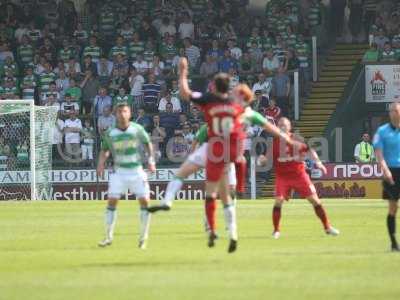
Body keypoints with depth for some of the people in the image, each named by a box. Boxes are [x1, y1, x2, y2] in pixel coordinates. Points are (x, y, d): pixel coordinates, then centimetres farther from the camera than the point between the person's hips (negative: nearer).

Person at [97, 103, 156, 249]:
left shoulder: (137, 129, -5)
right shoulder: (110, 133, -3)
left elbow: (148, 144, 8)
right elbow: (105, 150, 10)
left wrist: (151, 160, -2)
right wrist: (101, 163, -6)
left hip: (137, 171, 0)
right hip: (119, 172, 0)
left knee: (145, 201, -7)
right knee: (112, 201, -9)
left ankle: (143, 238, 7)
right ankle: (108, 237, 0)